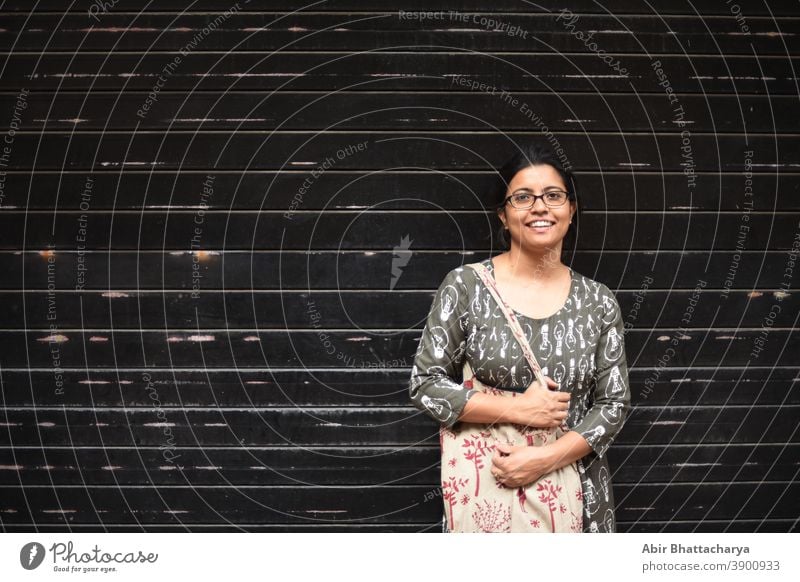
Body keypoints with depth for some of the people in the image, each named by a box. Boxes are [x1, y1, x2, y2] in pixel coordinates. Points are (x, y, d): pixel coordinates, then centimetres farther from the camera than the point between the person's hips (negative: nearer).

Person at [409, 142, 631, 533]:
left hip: (576, 490, 2)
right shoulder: (464, 287, -7)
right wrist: (518, 409, -16)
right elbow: (424, 384, -7)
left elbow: (614, 403, -1)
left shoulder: (598, 302, -1)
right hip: (484, 486, -1)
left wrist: (546, 458, -15)